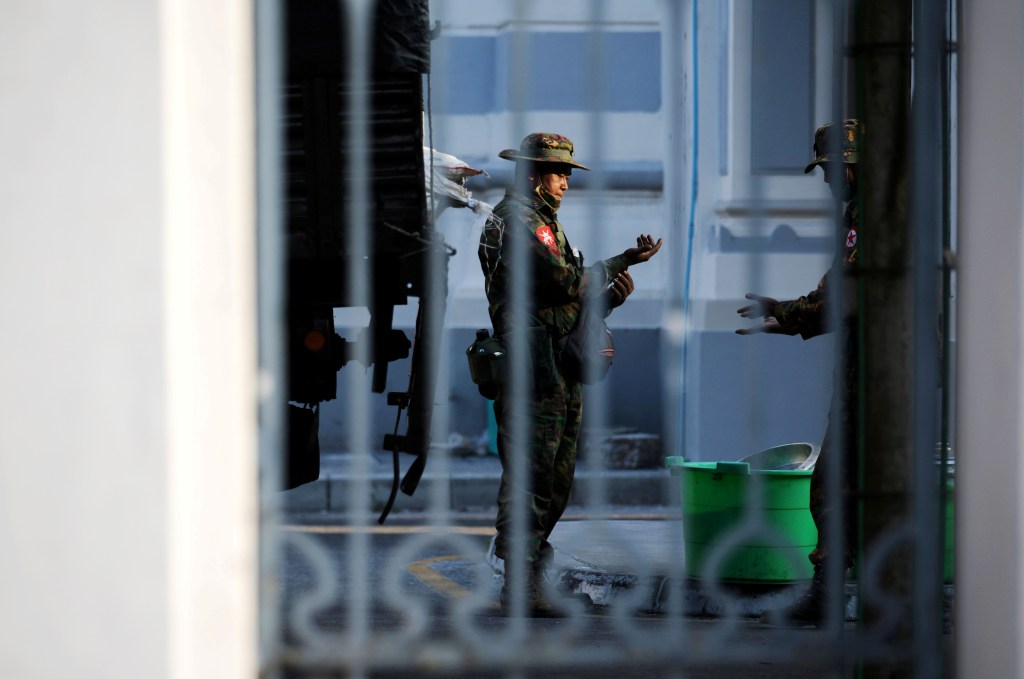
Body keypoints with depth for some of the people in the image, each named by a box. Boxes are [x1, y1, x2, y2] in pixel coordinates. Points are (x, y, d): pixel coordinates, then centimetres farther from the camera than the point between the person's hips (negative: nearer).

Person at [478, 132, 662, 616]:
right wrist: (623, 261, -5)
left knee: (554, 483, 12)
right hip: (533, 370, -10)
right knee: (530, 479, -9)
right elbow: (567, 282, -17)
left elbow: (576, 302, 21)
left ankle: (524, 577, 18)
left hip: (561, 372, 10)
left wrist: (611, 294, 1)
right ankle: (520, 589, -7)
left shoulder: (546, 222, 23)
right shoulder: (515, 219, -9)